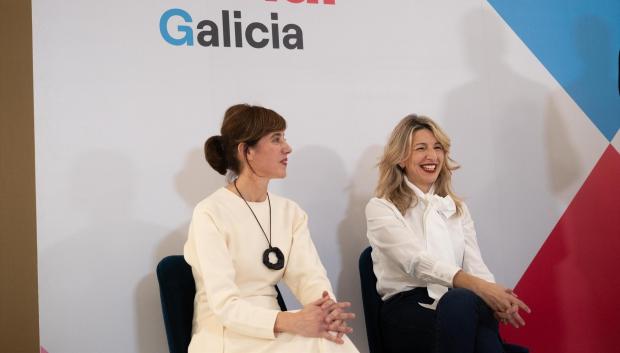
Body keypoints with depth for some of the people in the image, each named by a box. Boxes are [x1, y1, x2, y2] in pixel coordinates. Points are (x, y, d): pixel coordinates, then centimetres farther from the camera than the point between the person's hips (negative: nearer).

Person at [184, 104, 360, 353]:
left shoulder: (291, 212, 7)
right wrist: (290, 322, -35)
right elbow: (225, 304, -21)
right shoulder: (210, 213, -13)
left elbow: (310, 275, -5)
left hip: (273, 330, 5)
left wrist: (328, 308, -28)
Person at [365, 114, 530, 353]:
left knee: (463, 303, -36)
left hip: (455, 305, 4)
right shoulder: (381, 208, 4)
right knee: (465, 301, -38)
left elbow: (475, 264, 8)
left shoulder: (456, 208, 22)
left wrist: (495, 295, -17)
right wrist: (478, 287, -29)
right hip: (407, 308, -4)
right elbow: (417, 261, -13)